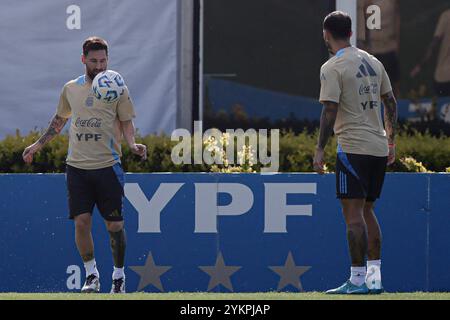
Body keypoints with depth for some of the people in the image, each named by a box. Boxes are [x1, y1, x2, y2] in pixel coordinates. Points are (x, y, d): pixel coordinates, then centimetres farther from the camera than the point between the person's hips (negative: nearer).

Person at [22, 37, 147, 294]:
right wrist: (38, 145, 23)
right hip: (77, 167, 2)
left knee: (115, 225, -1)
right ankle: (92, 275, 8)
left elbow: (127, 124, 2)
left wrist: (133, 145, -18)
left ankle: (119, 276, 15)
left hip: (108, 166, -2)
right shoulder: (71, 89, 10)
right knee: (82, 222, -6)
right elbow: (59, 120, 24)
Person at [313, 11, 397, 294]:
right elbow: (391, 103, 16)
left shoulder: (332, 68, -8)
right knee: (367, 211, 14)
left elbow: (330, 111, -15)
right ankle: (375, 277, 11)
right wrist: (391, 141, 22)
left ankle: (358, 279, -8)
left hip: (353, 148, -7)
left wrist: (320, 150, -10)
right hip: (379, 148, 7)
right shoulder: (373, 62, 13)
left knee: (353, 213, -6)